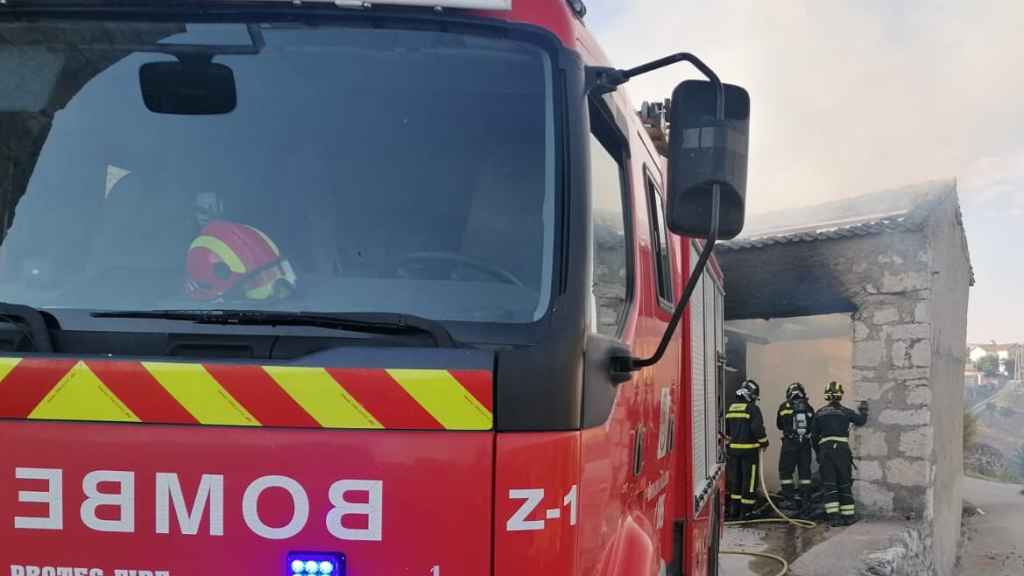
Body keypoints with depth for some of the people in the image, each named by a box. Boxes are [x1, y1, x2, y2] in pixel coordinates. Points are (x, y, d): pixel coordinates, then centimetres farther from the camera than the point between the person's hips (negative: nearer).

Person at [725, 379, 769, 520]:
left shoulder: (731, 409, 10)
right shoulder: (752, 409, -13)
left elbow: (726, 430, 16)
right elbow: (758, 429, -17)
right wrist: (764, 442, -1)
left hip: (734, 449, 7)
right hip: (749, 450, -7)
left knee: (735, 478, 15)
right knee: (749, 480, 0)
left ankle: (734, 509, 19)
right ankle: (745, 511, 1)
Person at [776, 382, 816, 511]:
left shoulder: (784, 407, -2)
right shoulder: (808, 408, 3)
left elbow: (779, 425, 10)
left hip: (789, 443, -3)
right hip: (805, 444, 3)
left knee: (786, 471, 3)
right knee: (805, 471, 11)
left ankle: (789, 499, -4)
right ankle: (805, 499, 13)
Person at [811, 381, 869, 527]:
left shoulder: (819, 413, 9)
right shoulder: (845, 412, 3)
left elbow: (814, 435, 11)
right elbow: (861, 420, 16)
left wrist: (818, 452, 22)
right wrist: (863, 410, 36)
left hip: (825, 449, 1)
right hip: (842, 448, -1)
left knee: (829, 483, 0)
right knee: (845, 483, 8)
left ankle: (833, 516, -8)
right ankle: (848, 515, 9)